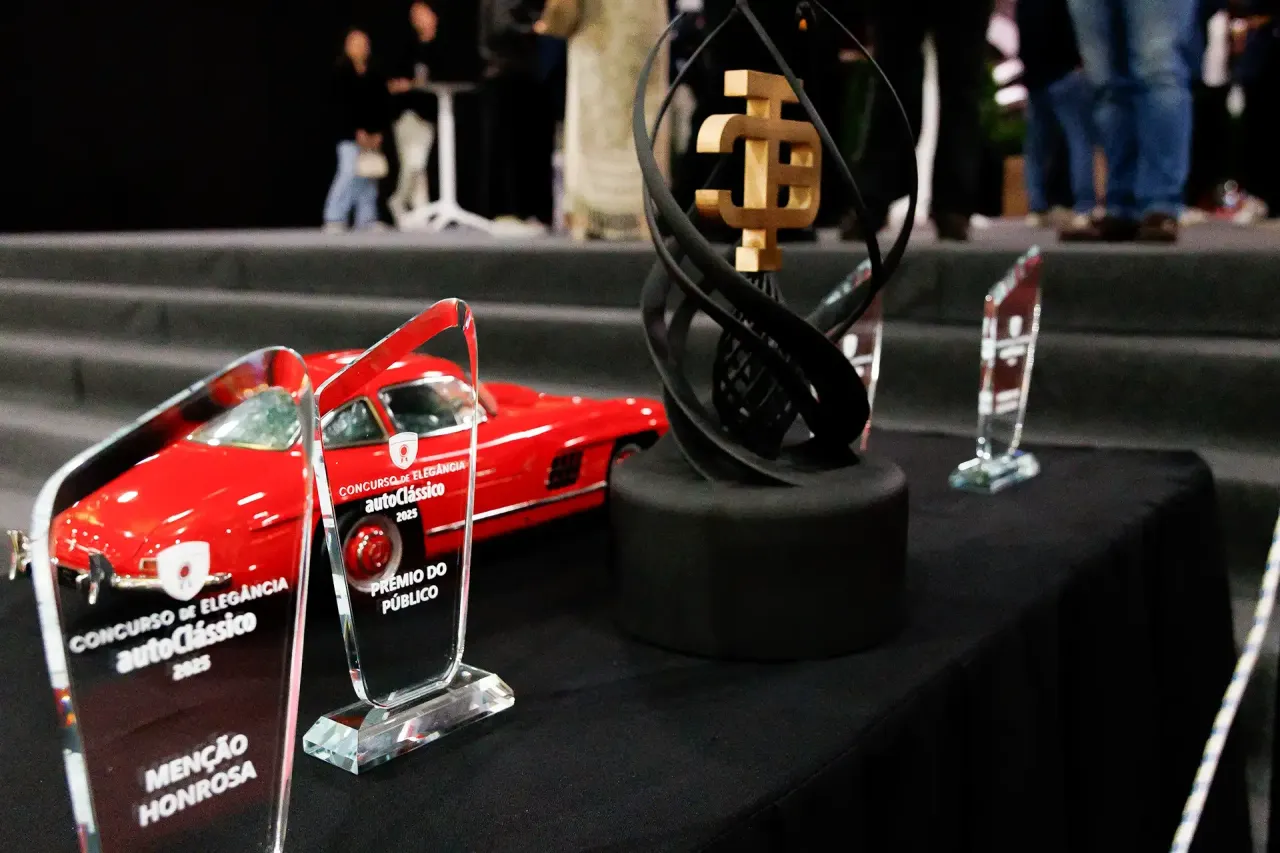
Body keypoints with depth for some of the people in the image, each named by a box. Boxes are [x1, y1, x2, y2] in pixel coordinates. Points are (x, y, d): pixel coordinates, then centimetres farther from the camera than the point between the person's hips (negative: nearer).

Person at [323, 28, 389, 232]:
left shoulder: (373, 74, 12)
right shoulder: (341, 71, -2)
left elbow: (380, 105, 10)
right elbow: (343, 104, -9)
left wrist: (378, 132, 0)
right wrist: (358, 131, -14)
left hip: (371, 133, 5)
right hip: (349, 132, -5)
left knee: (370, 176, 4)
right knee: (349, 172, -14)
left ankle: (367, 220, 9)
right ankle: (334, 220, -9)